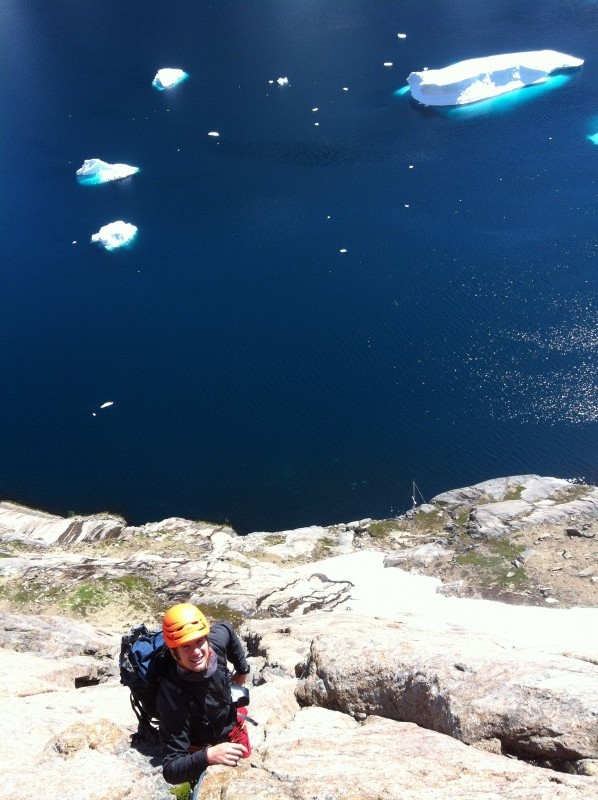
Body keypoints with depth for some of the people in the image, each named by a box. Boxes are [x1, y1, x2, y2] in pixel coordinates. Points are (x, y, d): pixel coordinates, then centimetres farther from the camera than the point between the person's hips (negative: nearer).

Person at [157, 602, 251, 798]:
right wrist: (208, 756, -58)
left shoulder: (216, 640, -29)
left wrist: (242, 669, 6)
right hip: (204, 751, -5)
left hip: (235, 727, 5)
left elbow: (226, 629, -1)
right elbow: (170, 770, -41)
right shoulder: (174, 696, -43)